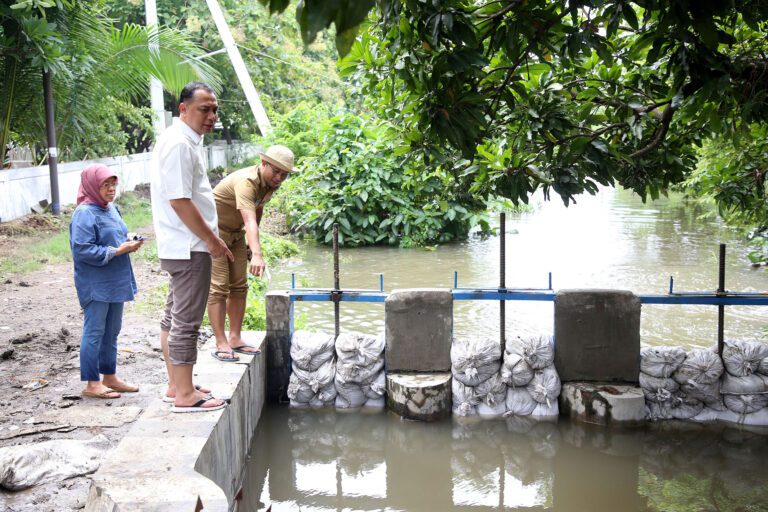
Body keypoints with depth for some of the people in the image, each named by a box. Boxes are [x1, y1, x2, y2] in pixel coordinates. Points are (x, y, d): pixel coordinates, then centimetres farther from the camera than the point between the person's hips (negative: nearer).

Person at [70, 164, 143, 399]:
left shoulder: (111, 209, 11)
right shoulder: (84, 214, -16)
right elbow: (82, 250, -22)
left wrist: (129, 243, 1)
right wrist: (117, 251, -20)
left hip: (115, 282, 9)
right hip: (95, 286, -9)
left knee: (112, 331, 16)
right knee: (94, 333, -1)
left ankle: (110, 376, 27)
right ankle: (91, 384, 7)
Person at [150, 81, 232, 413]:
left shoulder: (184, 140, 14)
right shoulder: (180, 144, -18)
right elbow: (180, 201, -23)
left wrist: (209, 238, 20)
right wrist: (212, 240, -17)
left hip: (178, 247, 11)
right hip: (189, 248, -11)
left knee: (173, 317, 16)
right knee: (186, 321, -4)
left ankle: (176, 385, 26)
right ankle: (184, 395, 4)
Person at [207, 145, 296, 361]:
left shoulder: (271, 183, -2)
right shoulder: (246, 181, -32)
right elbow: (249, 220, -45)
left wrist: (251, 241, 18)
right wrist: (257, 254, -56)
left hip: (235, 232, 9)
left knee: (239, 287, 6)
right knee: (218, 288, -11)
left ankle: (235, 339, 12)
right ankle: (221, 344, -10)